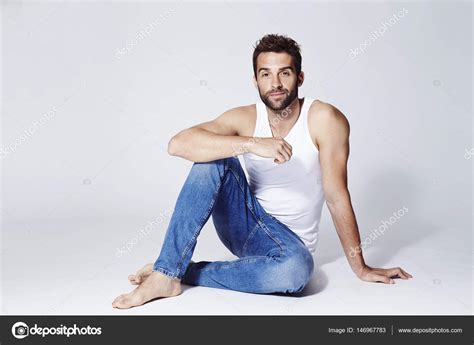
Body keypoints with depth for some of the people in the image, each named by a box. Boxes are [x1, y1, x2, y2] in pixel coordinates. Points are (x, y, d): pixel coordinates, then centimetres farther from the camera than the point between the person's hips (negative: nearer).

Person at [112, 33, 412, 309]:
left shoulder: (324, 119, -15)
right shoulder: (245, 118, -8)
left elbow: (337, 196, -13)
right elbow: (178, 144, -24)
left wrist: (361, 268, -9)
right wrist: (252, 143, -35)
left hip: (290, 239, -1)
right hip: (243, 222, 2)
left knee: (297, 269, -38)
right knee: (213, 157, -23)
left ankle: (184, 272, -20)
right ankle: (166, 272, -24)